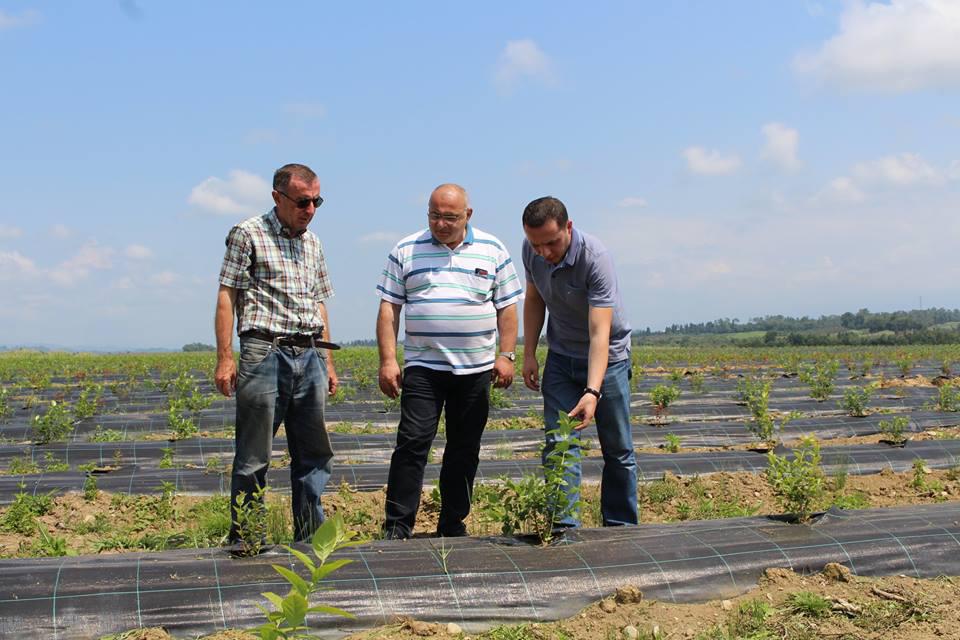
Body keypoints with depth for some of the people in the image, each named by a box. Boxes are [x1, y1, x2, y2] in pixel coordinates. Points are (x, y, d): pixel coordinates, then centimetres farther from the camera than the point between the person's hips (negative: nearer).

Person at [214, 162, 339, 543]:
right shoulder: (248, 234, -1)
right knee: (254, 459, -2)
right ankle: (245, 540, 7)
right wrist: (225, 358, -13)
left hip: (309, 357, 6)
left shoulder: (312, 243, 18)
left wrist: (328, 361, 18)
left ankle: (311, 539, 16)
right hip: (265, 353, -6)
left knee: (314, 455, 7)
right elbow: (226, 297, -5)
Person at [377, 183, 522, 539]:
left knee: (464, 450, 8)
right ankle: (397, 528, -5)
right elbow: (389, 309, 2)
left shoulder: (492, 250, 6)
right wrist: (387, 361, -6)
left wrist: (506, 355, -1)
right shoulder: (406, 251, 3)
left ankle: (453, 526, 18)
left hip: (476, 370, 2)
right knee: (412, 443, -9)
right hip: (423, 368, -2)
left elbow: (507, 307, 8)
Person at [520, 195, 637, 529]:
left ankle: (621, 527, 17)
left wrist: (592, 392, -45)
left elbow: (599, 333, -36)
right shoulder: (531, 251, -12)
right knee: (558, 442, -8)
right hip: (561, 357, 4)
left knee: (617, 449, 4)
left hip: (605, 356, -4)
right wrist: (529, 353, 2)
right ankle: (564, 524, -7)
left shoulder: (595, 258, -31)